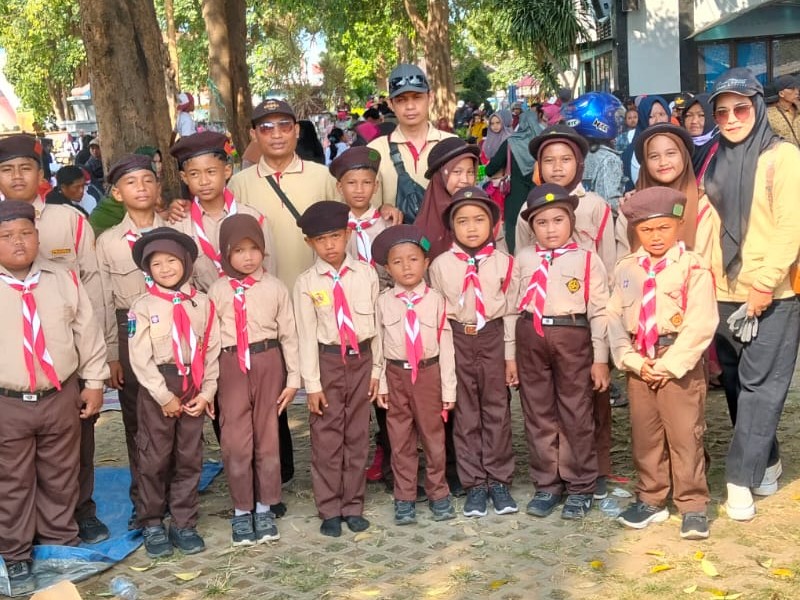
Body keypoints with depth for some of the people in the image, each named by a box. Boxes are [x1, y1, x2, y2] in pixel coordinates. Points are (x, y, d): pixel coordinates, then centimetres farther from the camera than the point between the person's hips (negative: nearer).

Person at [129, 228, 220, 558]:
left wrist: (206, 392, -3)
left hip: (193, 388, 3)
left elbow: (212, 350, 3)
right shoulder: (143, 306, -7)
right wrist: (165, 396, -13)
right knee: (154, 459, 4)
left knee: (189, 458, 9)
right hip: (156, 389, -3)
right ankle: (152, 525, 17)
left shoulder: (202, 302, 2)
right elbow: (141, 359, -11)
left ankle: (184, 523, 20)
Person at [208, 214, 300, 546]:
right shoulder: (218, 290, 1)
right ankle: (241, 510, 14)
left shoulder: (275, 287, 1)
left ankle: (264, 507, 21)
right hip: (231, 366, 0)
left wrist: (293, 378, 2)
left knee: (267, 438, 8)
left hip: (268, 363, 1)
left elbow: (289, 334, 4)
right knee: (236, 441, 0)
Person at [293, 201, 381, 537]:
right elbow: (307, 335, -6)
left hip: (361, 358, 2)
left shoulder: (366, 274, -1)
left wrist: (376, 369, 3)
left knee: (357, 435, 10)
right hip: (327, 360, -2)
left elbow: (376, 323, 3)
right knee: (326, 438, 5)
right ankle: (329, 510, 17)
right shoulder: (306, 283, -6)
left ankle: (353, 506, 23)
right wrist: (312, 383, -7)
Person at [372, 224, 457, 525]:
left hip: (429, 373, 0)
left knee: (433, 435, 11)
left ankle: (438, 493, 25)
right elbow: (378, 343, 1)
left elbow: (445, 344, -2)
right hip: (396, 375, 1)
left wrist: (448, 388, -1)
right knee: (400, 438, 9)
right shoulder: (384, 302, -3)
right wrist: (380, 384, -1)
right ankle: (404, 498, 20)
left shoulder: (435, 299, -5)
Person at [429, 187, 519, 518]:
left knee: (496, 410, 5)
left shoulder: (503, 262, -1)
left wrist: (511, 355, 2)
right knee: (465, 414, 6)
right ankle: (474, 483, 14)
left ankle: (499, 480, 16)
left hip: (493, 337, 0)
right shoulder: (441, 265, -1)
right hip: (457, 340, 0)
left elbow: (511, 311, 3)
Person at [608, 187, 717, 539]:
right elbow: (615, 319, 4)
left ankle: (693, 505, 11)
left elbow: (700, 325, -13)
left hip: (680, 365, -4)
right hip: (639, 366, 5)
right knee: (644, 435, 12)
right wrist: (633, 361, -8)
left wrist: (667, 365, -15)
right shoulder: (625, 269, 6)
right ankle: (651, 500, 26)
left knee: (685, 436, -1)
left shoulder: (693, 268, -8)